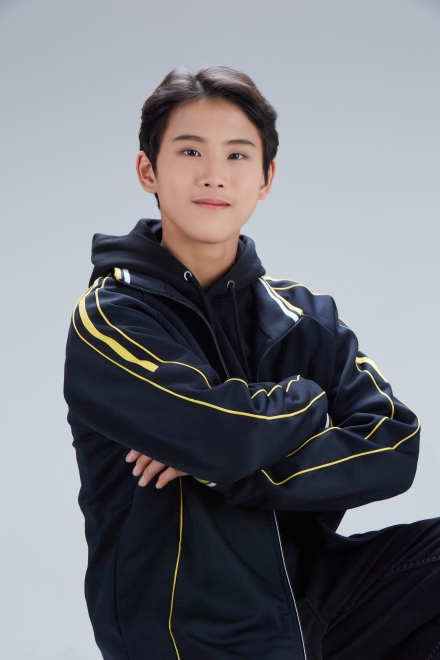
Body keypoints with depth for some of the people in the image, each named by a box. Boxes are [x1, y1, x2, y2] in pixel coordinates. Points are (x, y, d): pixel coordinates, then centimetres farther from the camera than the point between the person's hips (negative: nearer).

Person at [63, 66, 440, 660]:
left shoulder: (305, 317, 7)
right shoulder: (110, 317, -9)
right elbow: (227, 434, -24)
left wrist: (228, 469, -16)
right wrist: (309, 397, -3)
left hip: (308, 586, 5)